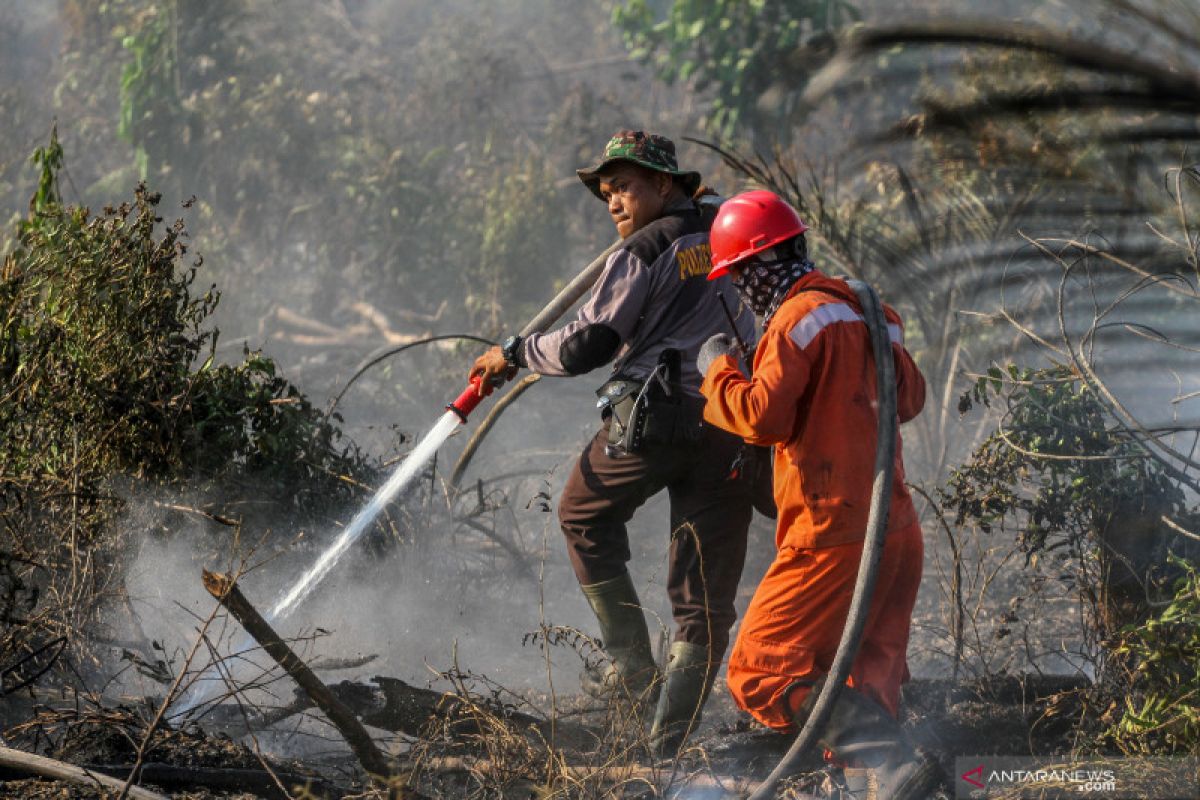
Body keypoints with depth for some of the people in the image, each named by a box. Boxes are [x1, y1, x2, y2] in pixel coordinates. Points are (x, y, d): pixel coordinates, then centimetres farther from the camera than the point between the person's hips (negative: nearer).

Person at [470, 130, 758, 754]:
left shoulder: (644, 252, -5)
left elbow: (583, 347, -6)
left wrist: (514, 355, 10)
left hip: (652, 420, -5)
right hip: (728, 431, 5)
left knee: (584, 515, 22)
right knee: (703, 595, 5)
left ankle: (631, 664, 14)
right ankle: (670, 738, 1)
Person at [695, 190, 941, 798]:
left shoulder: (798, 319, -11)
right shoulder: (866, 312, 16)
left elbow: (763, 417, -19)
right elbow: (910, 398, 27)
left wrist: (718, 369, -2)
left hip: (834, 533, -9)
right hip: (898, 529, 9)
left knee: (758, 675, -8)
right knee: (865, 675, 15)